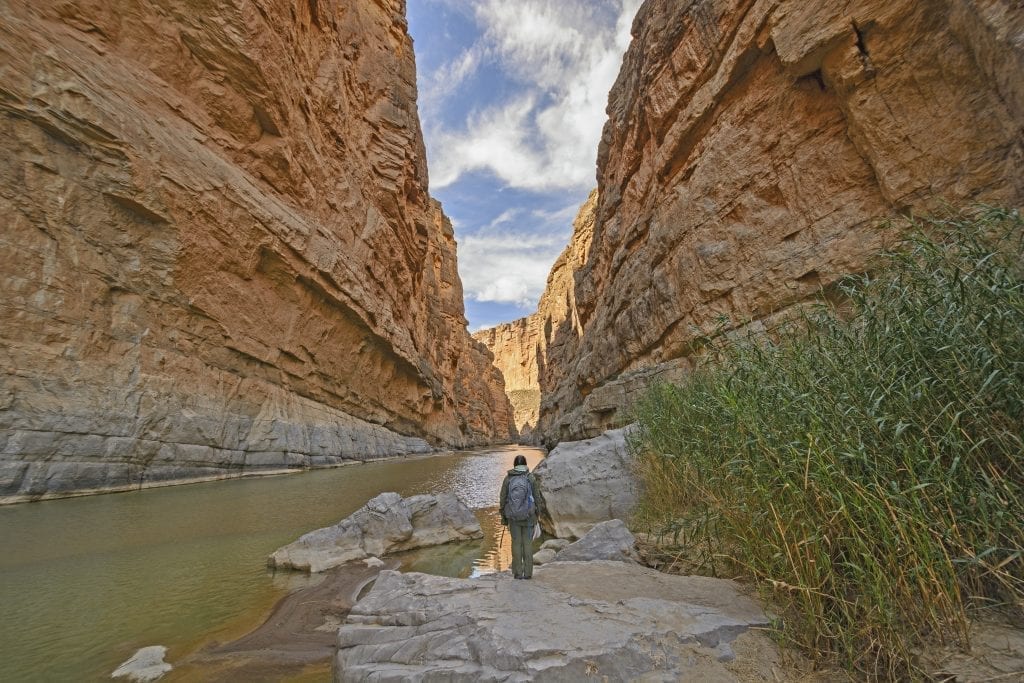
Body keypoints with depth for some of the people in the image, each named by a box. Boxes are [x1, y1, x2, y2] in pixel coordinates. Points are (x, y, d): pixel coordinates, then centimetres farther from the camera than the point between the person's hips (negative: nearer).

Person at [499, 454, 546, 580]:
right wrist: (539, 513, 7)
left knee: (516, 543, 9)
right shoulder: (531, 477, -8)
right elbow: (537, 497, -5)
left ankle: (518, 573, 13)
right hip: (528, 515, -1)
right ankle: (528, 573, 11)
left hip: (513, 515, 1)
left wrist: (503, 516, 8)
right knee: (528, 543, 9)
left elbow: (502, 498, -2)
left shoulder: (508, 478, -5)